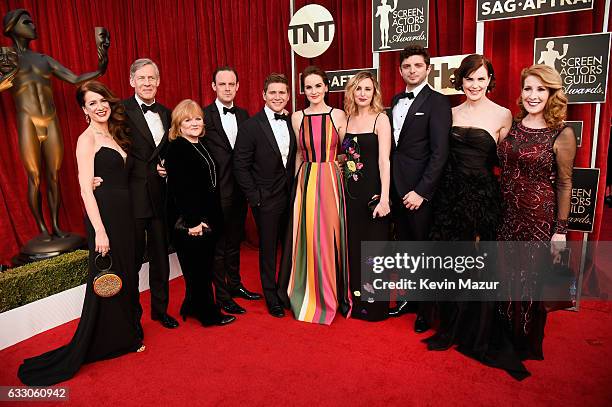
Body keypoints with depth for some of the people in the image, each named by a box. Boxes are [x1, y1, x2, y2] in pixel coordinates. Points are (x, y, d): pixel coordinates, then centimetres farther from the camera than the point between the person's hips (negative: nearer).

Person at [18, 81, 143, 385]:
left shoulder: (113, 134, 14)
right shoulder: (87, 139, -11)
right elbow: (86, 188, -18)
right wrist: (99, 230, -22)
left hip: (123, 213, 8)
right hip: (103, 215, -8)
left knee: (124, 278, 17)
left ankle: (124, 337, 36)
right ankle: (82, 352, 21)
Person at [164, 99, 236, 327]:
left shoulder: (201, 147, 13)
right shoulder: (176, 149, -13)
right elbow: (179, 189, -19)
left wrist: (213, 219, 14)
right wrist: (193, 222, -20)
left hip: (207, 219, 9)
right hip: (190, 222, -9)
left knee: (203, 268, 17)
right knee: (197, 269, 4)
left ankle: (192, 307, 34)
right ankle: (209, 314, 19)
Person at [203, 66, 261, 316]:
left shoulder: (243, 115, 7)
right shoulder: (204, 115, -9)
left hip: (239, 190, 6)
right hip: (217, 192, -5)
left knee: (235, 242, 19)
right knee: (218, 245, 7)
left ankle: (234, 285, 35)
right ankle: (222, 295, 20)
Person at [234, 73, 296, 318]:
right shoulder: (250, 126, -10)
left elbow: (294, 161, 11)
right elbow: (240, 167, -9)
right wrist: (254, 197, -11)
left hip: (291, 197, 4)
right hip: (266, 199, -4)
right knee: (268, 250, 8)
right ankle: (272, 298, 26)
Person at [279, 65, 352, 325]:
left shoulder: (338, 115, 1)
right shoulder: (297, 117, 7)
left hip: (331, 180, -2)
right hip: (305, 181, 2)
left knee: (331, 235, 3)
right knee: (306, 237, 6)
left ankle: (332, 295, 22)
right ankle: (309, 295, 24)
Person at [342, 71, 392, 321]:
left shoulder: (380, 119, -4)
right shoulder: (347, 119, 10)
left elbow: (384, 160, -11)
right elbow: (344, 156, 12)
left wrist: (384, 198, -18)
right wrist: (342, 188, 3)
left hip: (373, 191, -5)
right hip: (351, 191, 5)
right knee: (353, 248, 11)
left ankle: (375, 305, 19)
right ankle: (355, 301, 26)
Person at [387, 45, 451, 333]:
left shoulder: (437, 102, -8)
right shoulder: (396, 100, 13)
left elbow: (440, 152, -14)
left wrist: (421, 191, -18)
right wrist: (388, 184, 6)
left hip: (419, 190, -6)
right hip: (396, 187, 7)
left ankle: (426, 310, 22)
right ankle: (409, 298, 32)